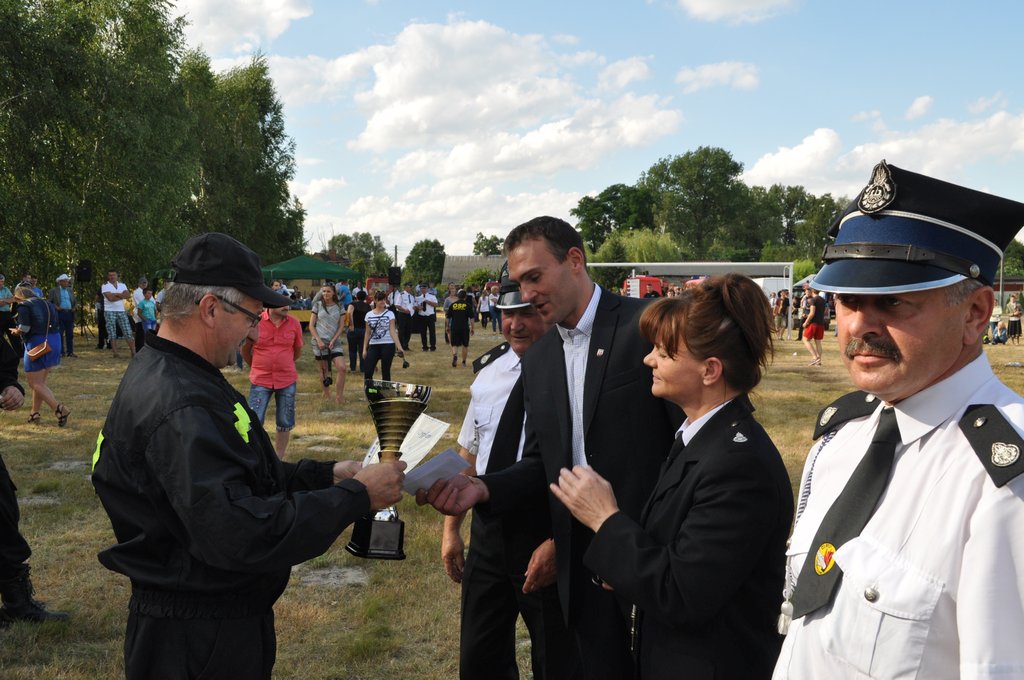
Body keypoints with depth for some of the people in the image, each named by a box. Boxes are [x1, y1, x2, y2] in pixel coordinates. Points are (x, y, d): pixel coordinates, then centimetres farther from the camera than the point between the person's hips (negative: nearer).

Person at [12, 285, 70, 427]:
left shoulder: (24, 306, -7)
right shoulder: (47, 304, 14)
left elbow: (24, 328, -15)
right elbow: (55, 325, 11)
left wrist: (16, 331, 5)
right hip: (54, 342, 8)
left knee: (35, 384, -3)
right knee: (40, 381, 18)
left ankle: (60, 409, -19)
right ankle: (35, 413, 25)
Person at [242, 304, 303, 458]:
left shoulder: (294, 323, -3)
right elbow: (245, 350, 6)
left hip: (287, 381, 3)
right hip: (260, 381, -2)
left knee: (285, 423, 10)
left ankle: (278, 459, 25)